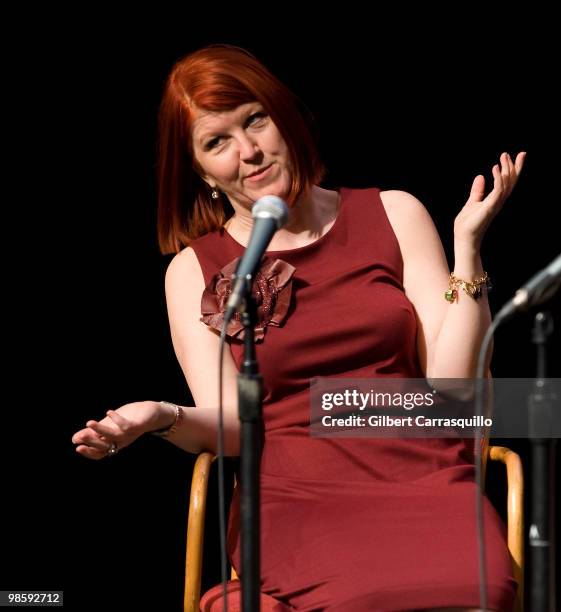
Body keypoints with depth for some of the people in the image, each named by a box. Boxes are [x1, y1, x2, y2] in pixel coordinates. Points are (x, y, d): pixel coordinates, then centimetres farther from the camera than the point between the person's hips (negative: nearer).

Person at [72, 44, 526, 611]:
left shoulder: (393, 214, 13)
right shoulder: (195, 271, 13)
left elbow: (450, 382, 6)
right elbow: (231, 424, 3)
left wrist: (467, 245, 0)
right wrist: (164, 418, -18)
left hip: (425, 477, 2)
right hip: (296, 496, -1)